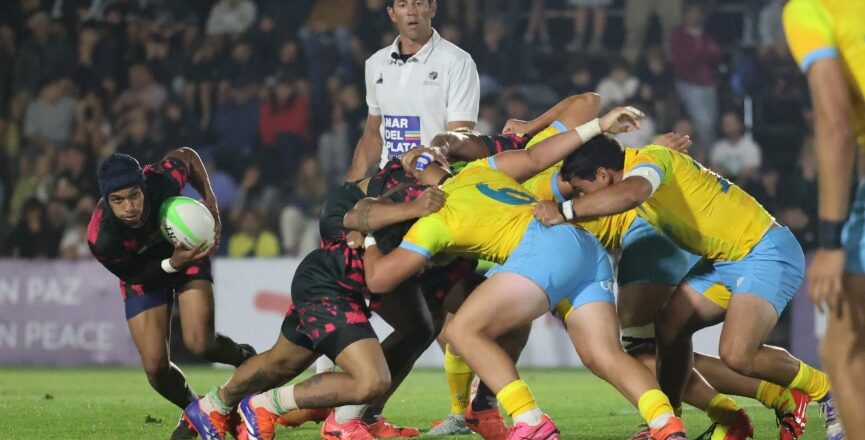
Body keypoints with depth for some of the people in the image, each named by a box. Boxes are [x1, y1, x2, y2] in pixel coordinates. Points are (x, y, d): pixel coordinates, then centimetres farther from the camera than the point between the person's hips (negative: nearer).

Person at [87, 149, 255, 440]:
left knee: (199, 343, -18)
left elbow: (188, 156, -10)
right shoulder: (101, 239, -37)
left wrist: (210, 203, -16)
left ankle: (246, 359, 17)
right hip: (143, 273, 0)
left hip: (188, 250, 0)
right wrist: (172, 264, -35)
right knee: (155, 366, -7)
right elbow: (134, 274, -18)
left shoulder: (164, 179, -36)